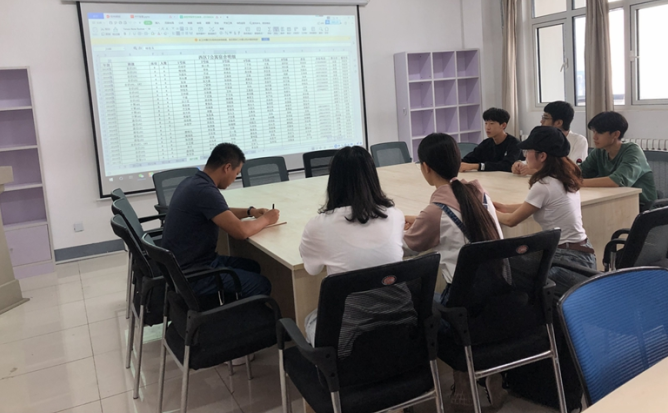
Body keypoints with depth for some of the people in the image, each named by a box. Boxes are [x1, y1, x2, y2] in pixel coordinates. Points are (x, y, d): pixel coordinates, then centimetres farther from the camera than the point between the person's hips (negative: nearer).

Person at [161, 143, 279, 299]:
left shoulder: (192, 182, 7)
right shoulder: (205, 190, -25)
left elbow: (221, 213, 25)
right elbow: (241, 231, -28)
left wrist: (249, 211, 11)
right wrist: (266, 219, -8)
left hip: (184, 263, 10)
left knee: (252, 267, 19)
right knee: (261, 285, -6)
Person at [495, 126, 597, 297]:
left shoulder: (544, 186, -19)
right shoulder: (565, 178, 6)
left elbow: (511, 220, -7)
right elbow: (533, 206, 22)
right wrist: (504, 207, 18)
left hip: (569, 261, -9)